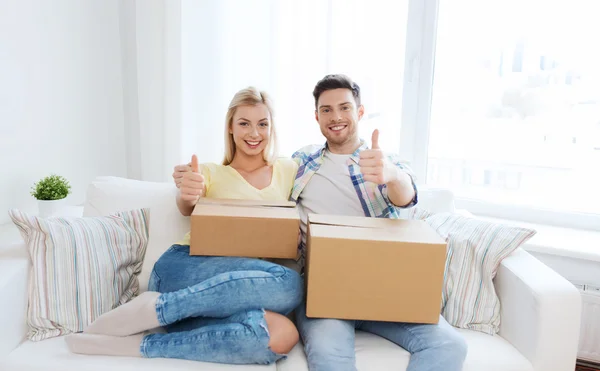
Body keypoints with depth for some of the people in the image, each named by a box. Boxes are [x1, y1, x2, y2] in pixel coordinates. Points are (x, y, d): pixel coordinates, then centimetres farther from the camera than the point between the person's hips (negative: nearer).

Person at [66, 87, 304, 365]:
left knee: (280, 337, -33)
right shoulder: (211, 173, 10)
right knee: (287, 283, -32)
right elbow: (187, 208, -9)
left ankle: (140, 344, -22)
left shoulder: (288, 171, 16)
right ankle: (152, 308, -22)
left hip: (242, 283, 3)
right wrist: (188, 194, -34)